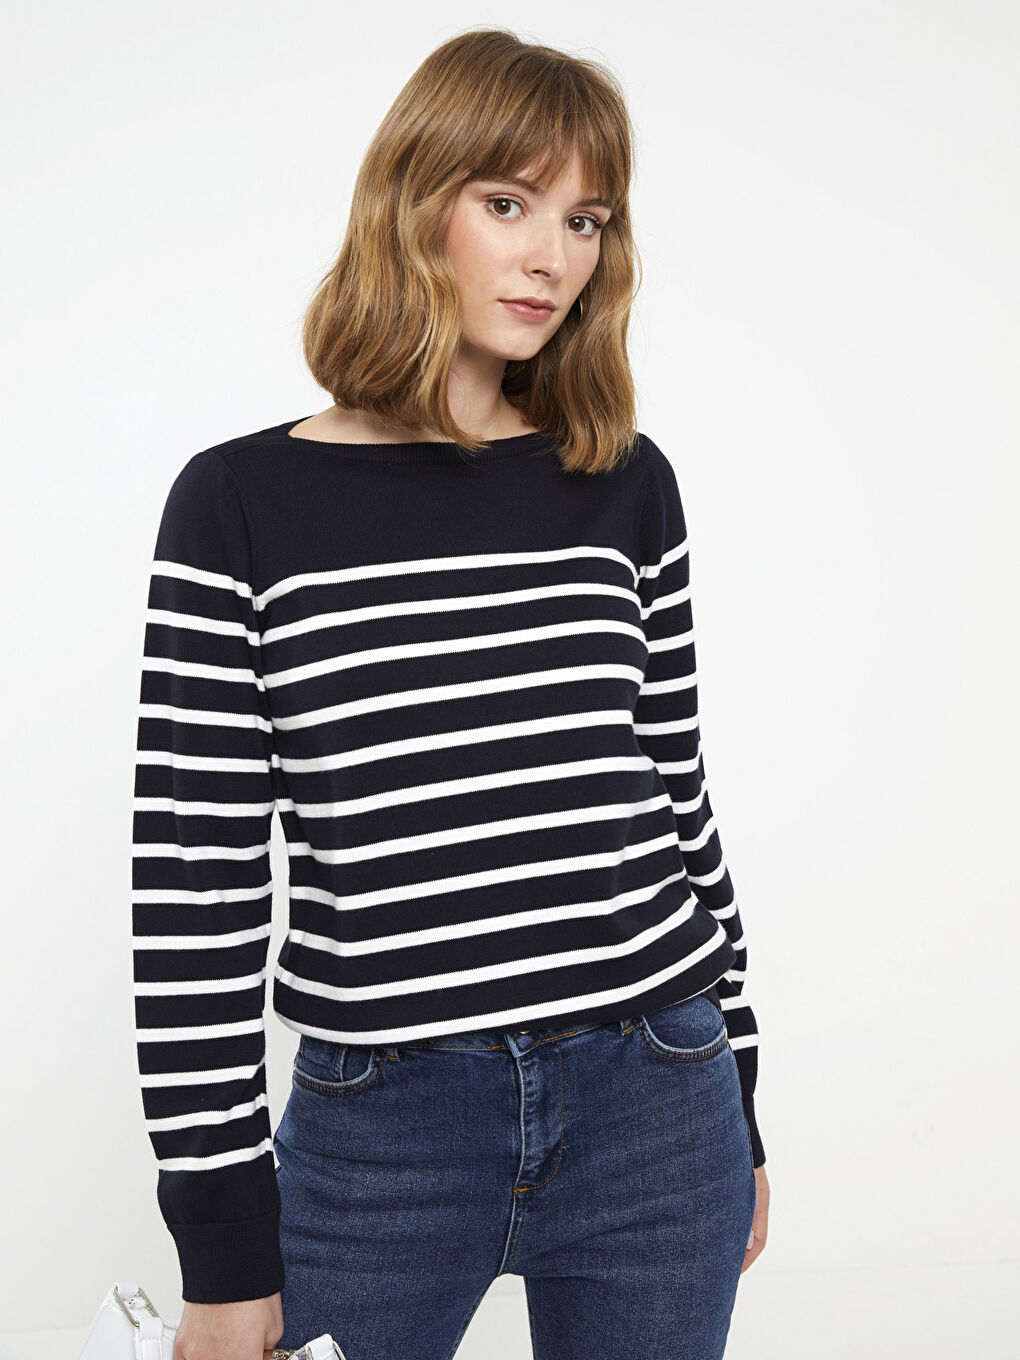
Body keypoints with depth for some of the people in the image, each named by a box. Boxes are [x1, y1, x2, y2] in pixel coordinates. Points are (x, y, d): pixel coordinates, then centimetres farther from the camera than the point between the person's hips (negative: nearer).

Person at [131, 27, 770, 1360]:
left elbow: (676, 796, 9)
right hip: (377, 1132, -2)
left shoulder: (626, 486, 3)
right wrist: (226, 1250, -6)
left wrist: (736, 1111, 13)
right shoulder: (244, 504, -6)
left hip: (654, 1112, 3)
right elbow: (193, 889, -7)